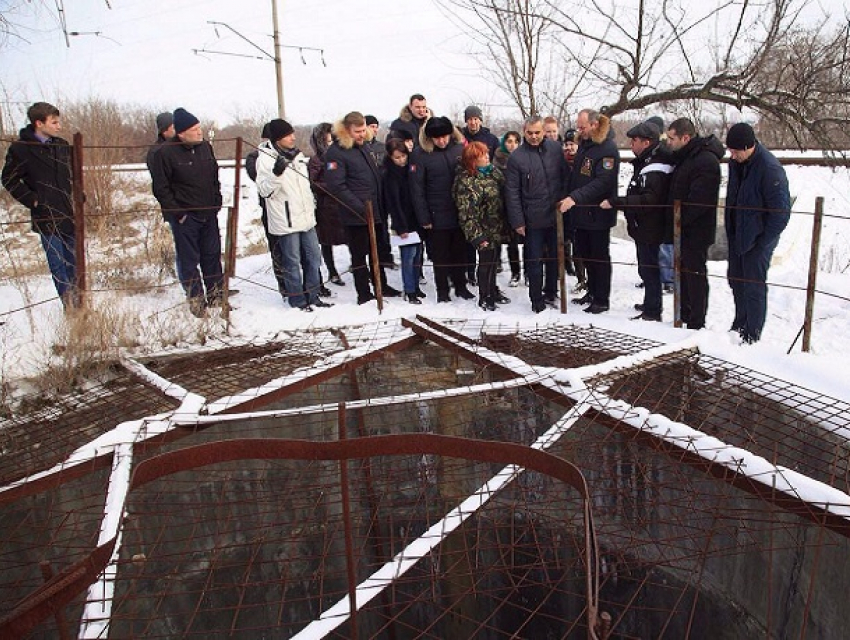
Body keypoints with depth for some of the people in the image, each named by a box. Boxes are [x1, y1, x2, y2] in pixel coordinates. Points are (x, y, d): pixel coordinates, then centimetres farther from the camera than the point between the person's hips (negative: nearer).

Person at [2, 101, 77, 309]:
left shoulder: (62, 146, 8)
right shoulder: (21, 148, -7)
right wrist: (32, 200, -8)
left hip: (68, 214, 5)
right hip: (46, 217, -5)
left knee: (73, 260, 11)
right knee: (57, 263, 0)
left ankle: (76, 299, 23)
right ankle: (70, 305, 7)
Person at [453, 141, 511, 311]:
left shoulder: (494, 171, 5)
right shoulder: (465, 182, -19)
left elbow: (505, 193, 15)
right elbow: (466, 214, -20)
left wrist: (506, 225, 12)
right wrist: (477, 236, -22)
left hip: (498, 228, 7)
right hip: (485, 232, -7)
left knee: (494, 260, 20)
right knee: (486, 262, 5)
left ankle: (493, 291, 38)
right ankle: (484, 297, 22)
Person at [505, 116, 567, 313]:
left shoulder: (555, 149, 0)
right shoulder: (516, 157, -8)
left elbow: (566, 177, 9)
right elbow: (512, 192, -7)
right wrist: (517, 221, -10)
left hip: (556, 215, 3)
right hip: (533, 219, -3)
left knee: (555, 258, 15)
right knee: (535, 260, 4)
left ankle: (550, 293, 33)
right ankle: (537, 300, 18)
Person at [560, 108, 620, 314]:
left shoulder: (607, 149, -15)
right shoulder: (584, 144, 12)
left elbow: (602, 182, -25)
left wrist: (575, 197, -31)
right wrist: (568, 198, 10)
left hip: (598, 214, -8)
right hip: (581, 212, 8)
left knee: (599, 256, 1)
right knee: (585, 254, 16)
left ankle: (602, 299, 10)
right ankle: (592, 292, 30)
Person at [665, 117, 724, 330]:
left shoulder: (706, 161, -20)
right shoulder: (685, 156, 12)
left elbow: (697, 201, -26)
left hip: (696, 231, -10)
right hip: (684, 229, 10)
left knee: (695, 274, -1)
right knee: (684, 271, 18)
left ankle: (696, 323, 9)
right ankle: (685, 315, 32)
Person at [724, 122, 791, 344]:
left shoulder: (770, 168, -22)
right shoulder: (736, 162, 1)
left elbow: (781, 211, -20)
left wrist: (761, 241, -18)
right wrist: (731, 231, 10)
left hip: (757, 240, -8)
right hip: (736, 235, 8)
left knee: (754, 286, 1)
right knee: (736, 281, 18)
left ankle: (752, 336, 14)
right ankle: (740, 324, 37)